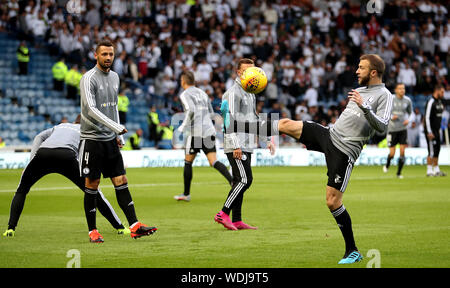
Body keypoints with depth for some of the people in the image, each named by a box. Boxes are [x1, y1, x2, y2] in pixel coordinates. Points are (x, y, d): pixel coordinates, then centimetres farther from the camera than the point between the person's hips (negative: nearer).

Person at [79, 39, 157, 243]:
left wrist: (118, 135, 16)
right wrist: (116, 127, -26)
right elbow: (91, 109, -22)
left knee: (121, 182, 1)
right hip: (92, 139, -6)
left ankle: (134, 226, -3)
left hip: (110, 139, 7)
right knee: (92, 185, -1)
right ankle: (92, 230, 7)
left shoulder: (114, 77, 12)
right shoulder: (89, 79, -12)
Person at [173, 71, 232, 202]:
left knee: (188, 162, 10)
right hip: (209, 131, 6)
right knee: (214, 162, -2)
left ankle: (186, 194, 17)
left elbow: (191, 111, -19)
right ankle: (232, 180, -26)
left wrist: (183, 127, -11)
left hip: (195, 132, -5)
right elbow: (211, 114, 22)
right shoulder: (202, 93, 20)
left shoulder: (185, 95, -1)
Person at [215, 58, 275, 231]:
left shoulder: (251, 93, 20)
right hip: (236, 145, -9)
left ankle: (237, 220, 8)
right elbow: (231, 119, -16)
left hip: (247, 145, 9)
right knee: (244, 179, -14)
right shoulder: (234, 92, -9)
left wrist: (266, 140, 24)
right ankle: (223, 214, -12)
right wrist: (236, 146, -22)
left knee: (240, 181, 7)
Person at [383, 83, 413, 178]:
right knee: (392, 153, -2)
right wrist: (391, 117, -15)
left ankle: (399, 173, 6)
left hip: (403, 129, 2)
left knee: (402, 152, -8)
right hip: (392, 129, -2)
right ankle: (387, 165, 32)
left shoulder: (407, 100, 2)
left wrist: (408, 120, -1)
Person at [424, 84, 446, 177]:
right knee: (432, 151, -8)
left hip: (436, 130, 9)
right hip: (431, 131, -9)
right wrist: (429, 132, -21)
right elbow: (427, 117, -18)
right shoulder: (431, 102, -15)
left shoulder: (439, 102, 14)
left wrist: (439, 130, 18)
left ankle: (436, 170, 15)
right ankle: (429, 171, -4)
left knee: (437, 150, 10)